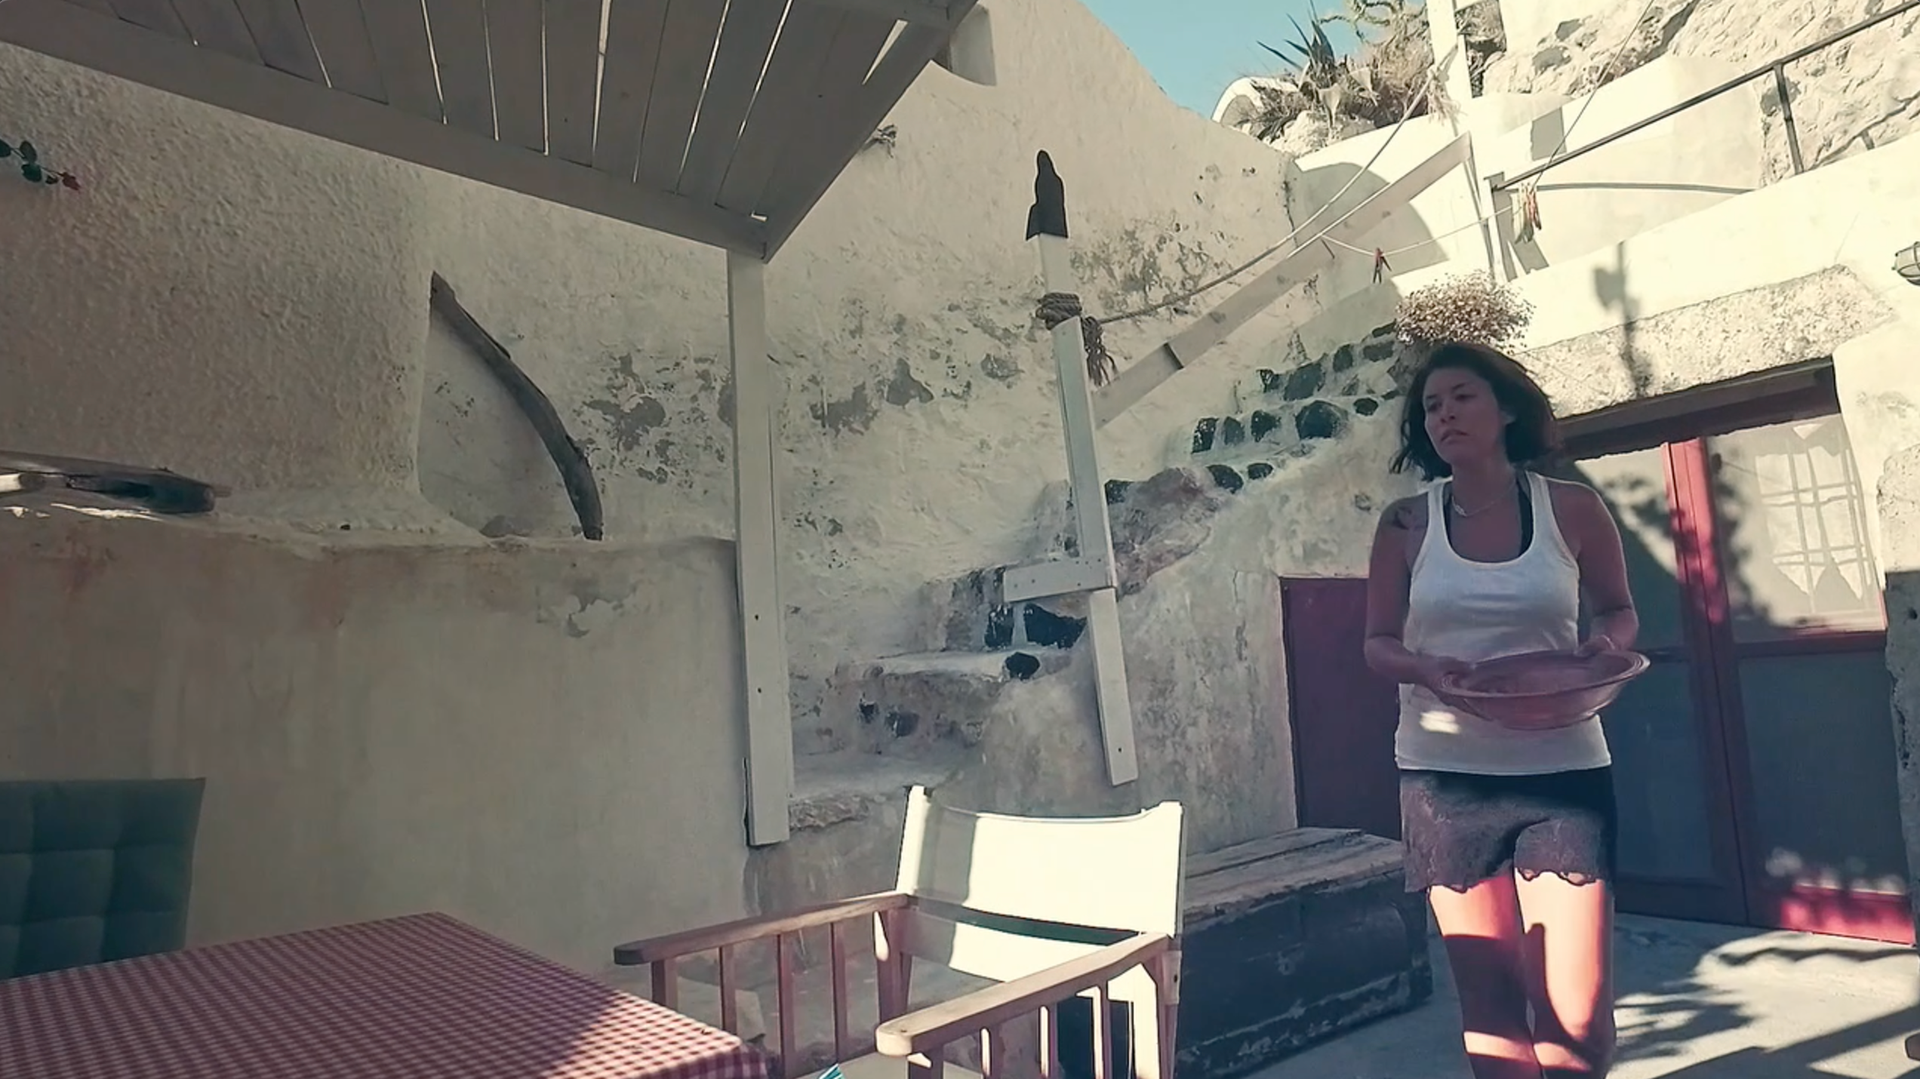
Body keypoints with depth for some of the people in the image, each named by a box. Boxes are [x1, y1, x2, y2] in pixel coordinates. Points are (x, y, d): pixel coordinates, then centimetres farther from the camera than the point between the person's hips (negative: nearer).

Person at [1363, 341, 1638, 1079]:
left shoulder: (1571, 507, 1)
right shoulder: (1406, 524, 1)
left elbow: (1619, 610, 14)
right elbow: (1378, 644, 5)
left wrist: (1605, 643, -8)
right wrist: (1429, 669, -17)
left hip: (1561, 771, 0)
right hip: (1446, 776, 0)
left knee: (1580, 1012, 0)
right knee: (1490, 1001, 8)